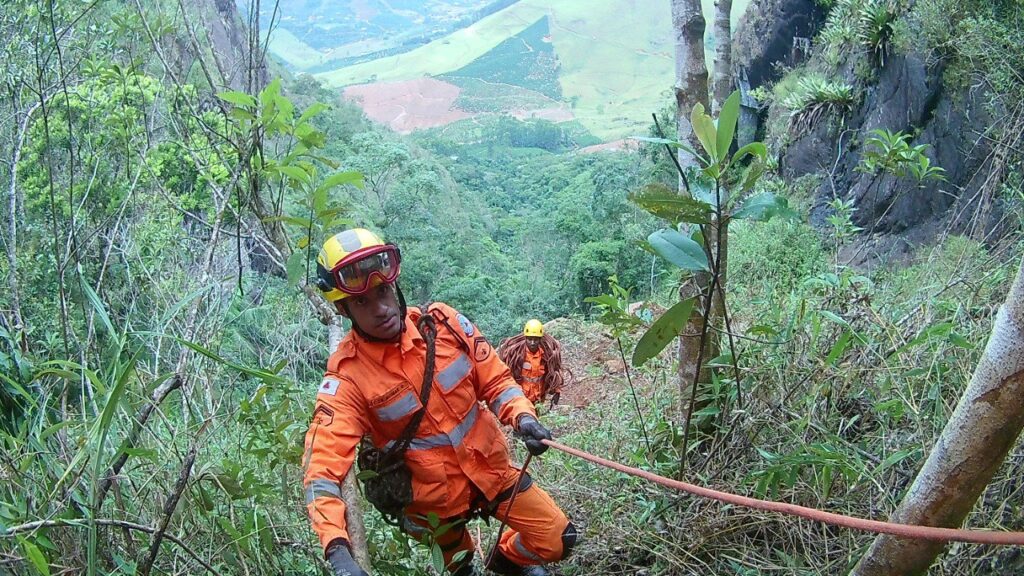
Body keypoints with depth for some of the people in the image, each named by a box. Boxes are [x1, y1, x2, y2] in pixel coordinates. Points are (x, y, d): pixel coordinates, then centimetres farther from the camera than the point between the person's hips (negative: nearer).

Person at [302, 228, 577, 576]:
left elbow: (495, 380, -3)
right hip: (433, 495, -2)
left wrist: (523, 417, -24)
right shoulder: (347, 377, -22)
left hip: (490, 468, 3)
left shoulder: (442, 323, -12)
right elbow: (322, 467, -29)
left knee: (557, 541, 8)